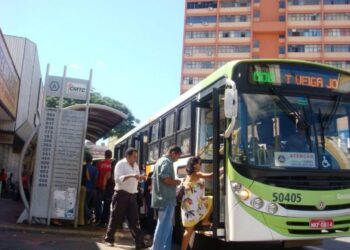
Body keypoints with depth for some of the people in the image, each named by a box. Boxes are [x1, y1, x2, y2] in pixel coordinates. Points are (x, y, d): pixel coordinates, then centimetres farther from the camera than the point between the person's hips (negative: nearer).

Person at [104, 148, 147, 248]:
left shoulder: (136, 165, 14)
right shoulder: (121, 164, -8)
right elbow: (117, 178, -18)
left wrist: (141, 178, -2)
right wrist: (131, 175, -27)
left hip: (132, 195, 6)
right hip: (121, 194, -6)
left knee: (134, 219, 4)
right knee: (115, 218, 4)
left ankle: (139, 241, 3)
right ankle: (109, 238, 18)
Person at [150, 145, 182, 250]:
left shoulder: (160, 160, 19)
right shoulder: (167, 162, -12)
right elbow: (166, 179, -24)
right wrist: (177, 182, -6)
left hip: (162, 198, 10)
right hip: (167, 199, -10)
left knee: (166, 226, 16)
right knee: (164, 226, -5)